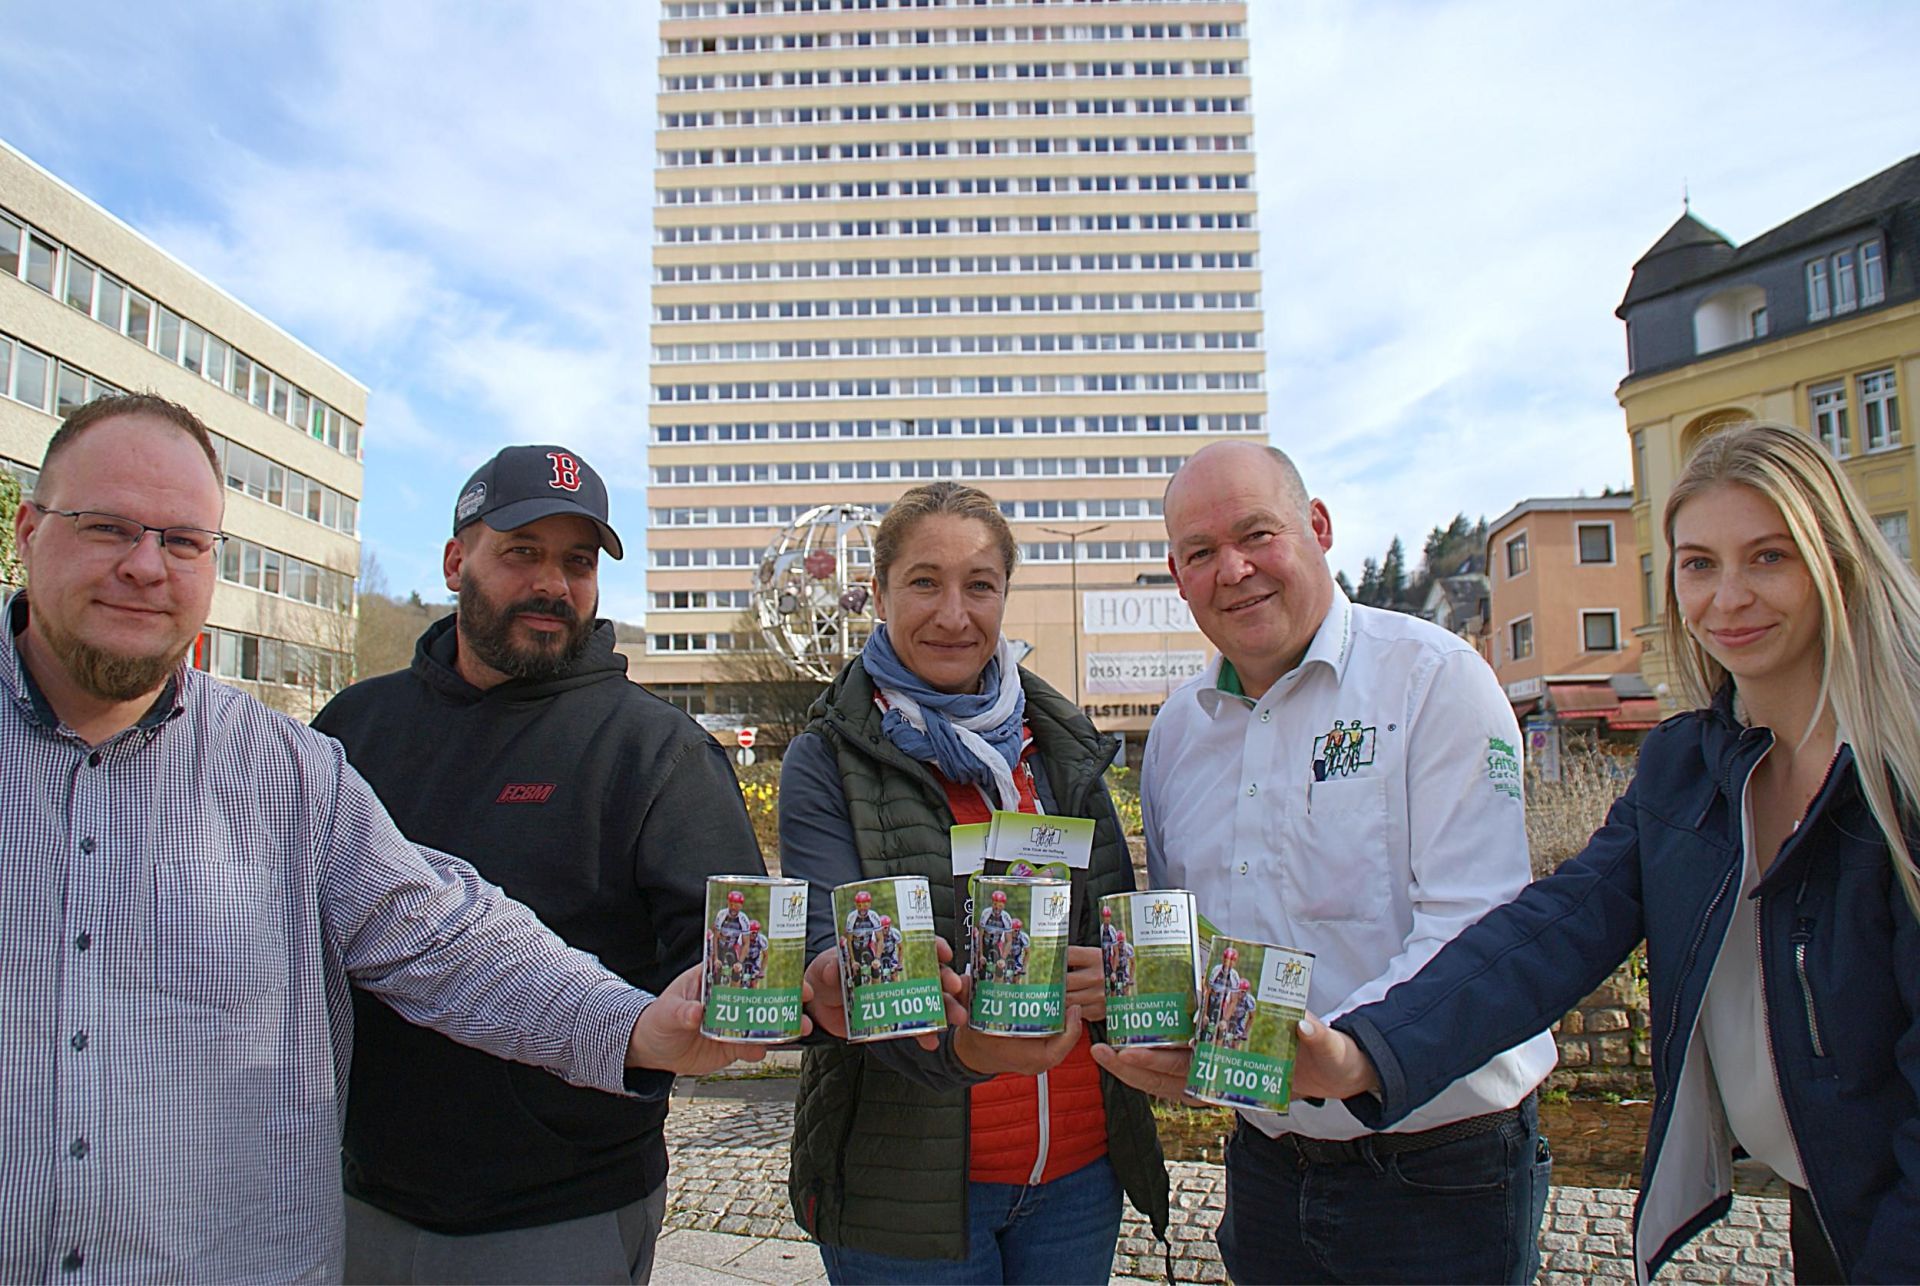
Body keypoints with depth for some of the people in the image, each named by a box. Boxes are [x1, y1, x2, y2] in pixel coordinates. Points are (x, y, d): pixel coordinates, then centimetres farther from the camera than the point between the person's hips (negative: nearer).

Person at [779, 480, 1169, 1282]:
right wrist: (955, 1040, -38)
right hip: (904, 1186, -3)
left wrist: (1120, 976, -11)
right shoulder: (829, 759, -7)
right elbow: (831, 949, -19)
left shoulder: (1063, 748, 5)